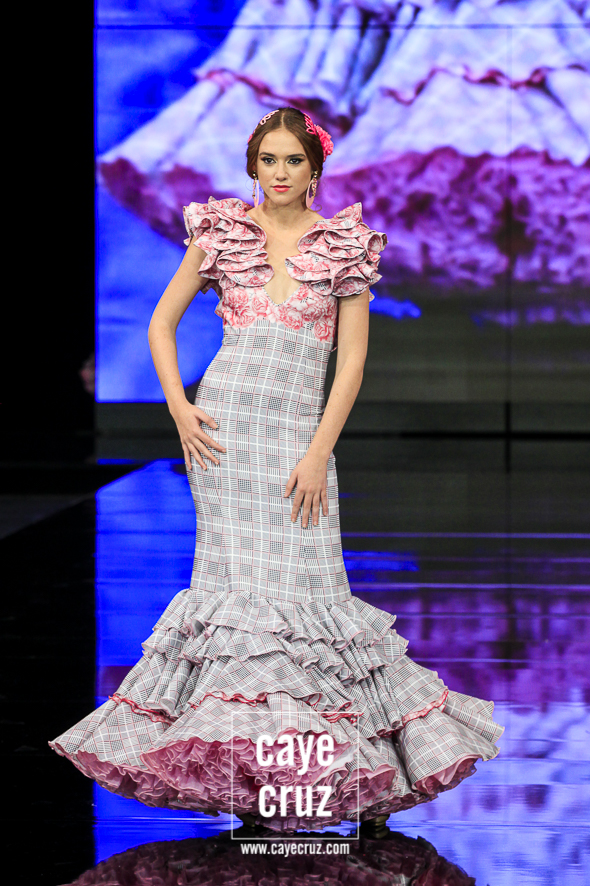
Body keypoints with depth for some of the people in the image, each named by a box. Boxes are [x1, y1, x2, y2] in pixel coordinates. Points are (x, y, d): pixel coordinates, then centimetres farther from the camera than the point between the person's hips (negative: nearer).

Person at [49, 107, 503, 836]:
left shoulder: (345, 246, 5)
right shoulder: (221, 233, 8)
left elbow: (352, 360, 2)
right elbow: (162, 322, 14)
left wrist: (318, 453, -7)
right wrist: (178, 406, 0)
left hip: (299, 426, -1)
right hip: (222, 420, 1)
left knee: (301, 579, -7)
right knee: (236, 575, -2)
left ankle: (357, 773, 1)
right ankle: (243, 769, 2)